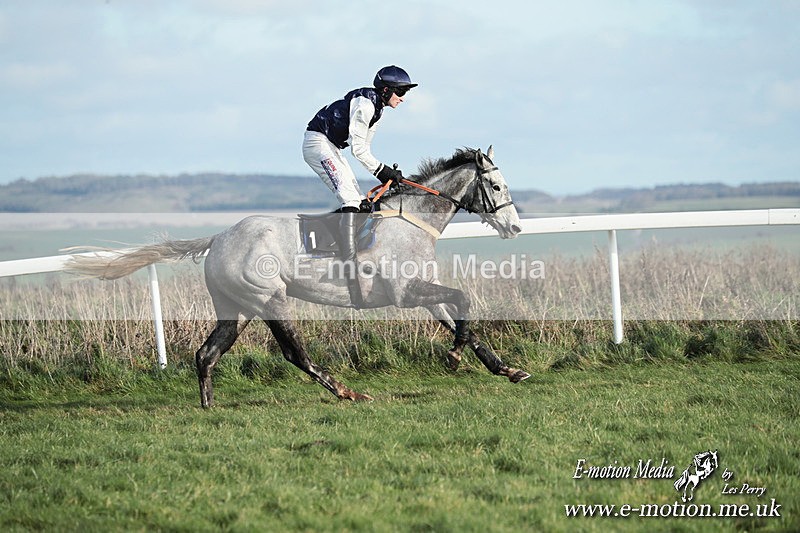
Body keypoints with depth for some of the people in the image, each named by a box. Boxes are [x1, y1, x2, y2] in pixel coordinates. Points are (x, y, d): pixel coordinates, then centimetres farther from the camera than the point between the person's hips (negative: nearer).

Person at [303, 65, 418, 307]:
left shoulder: (376, 107, 12)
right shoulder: (364, 103, -18)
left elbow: (363, 148, 15)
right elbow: (358, 148, -19)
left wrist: (384, 173, 5)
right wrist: (381, 169, -13)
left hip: (332, 148, 11)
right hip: (318, 143, -11)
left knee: (358, 201, 10)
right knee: (351, 200, -22)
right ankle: (350, 275, -32)